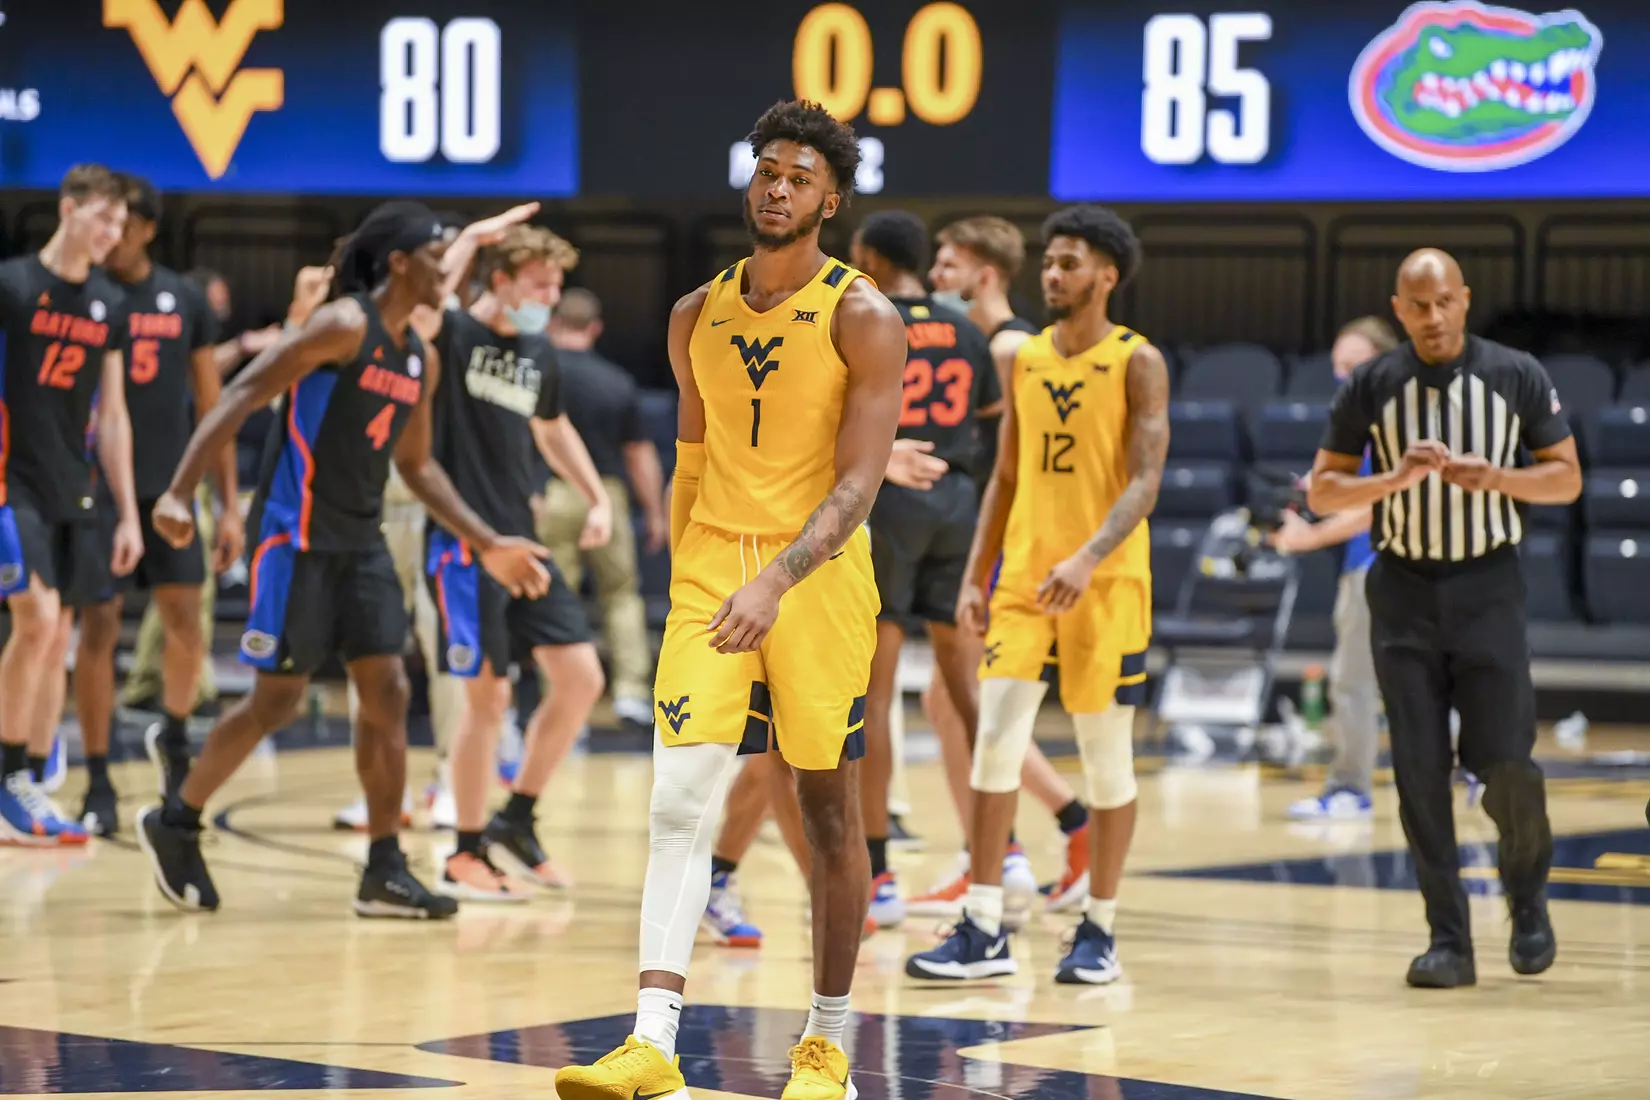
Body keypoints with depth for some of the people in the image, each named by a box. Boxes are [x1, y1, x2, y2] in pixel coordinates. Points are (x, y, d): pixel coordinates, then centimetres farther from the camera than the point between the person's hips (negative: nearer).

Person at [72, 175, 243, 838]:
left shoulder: (185, 301, 5)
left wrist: (229, 504, 5)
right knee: (98, 629, -1)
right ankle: (98, 783, 7)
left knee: (186, 627, -1)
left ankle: (174, 733, 26)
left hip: (169, 487, 2)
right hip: (98, 485, -2)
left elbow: (210, 406, 9)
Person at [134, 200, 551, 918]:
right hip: (296, 536, -8)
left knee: (387, 694, 1)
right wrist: (178, 492, -25)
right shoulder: (344, 327, -14)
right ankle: (174, 822, 17)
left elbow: (415, 464, 23)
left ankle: (385, 872, 5)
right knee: (278, 698, -3)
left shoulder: (420, 361, 11)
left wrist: (487, 544, 20)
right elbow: (241, 398, -17)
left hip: (361, 543, 8)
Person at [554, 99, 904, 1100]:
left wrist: (777, 582, -28)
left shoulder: (863, 319, -8)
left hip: (819, 575, -3)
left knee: (829, 810, 6)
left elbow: (859, 482, -16)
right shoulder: (699, 315, 8)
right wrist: (688, 581, 15)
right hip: (711, 566, 4)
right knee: (680, 802, -10)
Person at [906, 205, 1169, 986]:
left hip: (1107, 582, -4)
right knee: (995, 743, -4)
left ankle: (1099, 931, 13)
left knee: (1106, 756, 3)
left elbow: (1144, 481, -14)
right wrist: (975, 577, 8)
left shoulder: (1137, 363, -6)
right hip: (1024, 576, 5)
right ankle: (983, 932, -1)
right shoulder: (1025, 361, 10)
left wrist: (1090, 558, -28)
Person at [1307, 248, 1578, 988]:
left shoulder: (1516, 376, -1)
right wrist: (1395, 478, -14)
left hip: (1488, 586, -1)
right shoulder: (1371, 387, 1)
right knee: (1420, 772, -2)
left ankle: (1527, 896, 23)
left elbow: (1566, 479, 2)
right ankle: (1449, 941, 4)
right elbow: (1322, 491, 3)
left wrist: (1495, 477, -16)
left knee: (1505, 762, -5)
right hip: (1404, 588, 1)